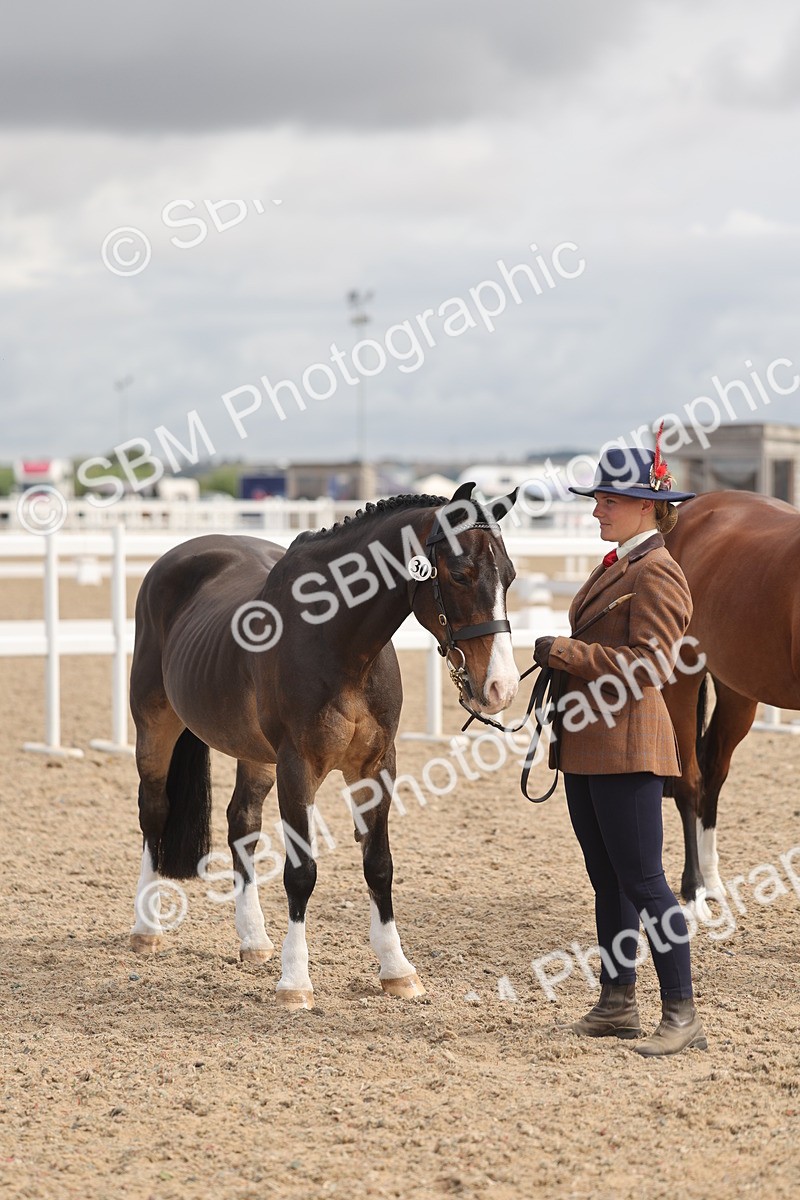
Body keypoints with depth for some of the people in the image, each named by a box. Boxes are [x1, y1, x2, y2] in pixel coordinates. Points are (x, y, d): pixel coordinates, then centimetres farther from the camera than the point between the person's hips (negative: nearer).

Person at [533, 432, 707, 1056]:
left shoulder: (657, 573, -13)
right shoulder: (614, 566, 17)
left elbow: (648, 665, -21)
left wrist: (562, 651, -18)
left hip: (626, 747, -10)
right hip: (588, 747, 10)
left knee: (642, 883, -8)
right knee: (608, 881, 14)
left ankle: (683, 1015, -4)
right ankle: (617, 1005, 21)